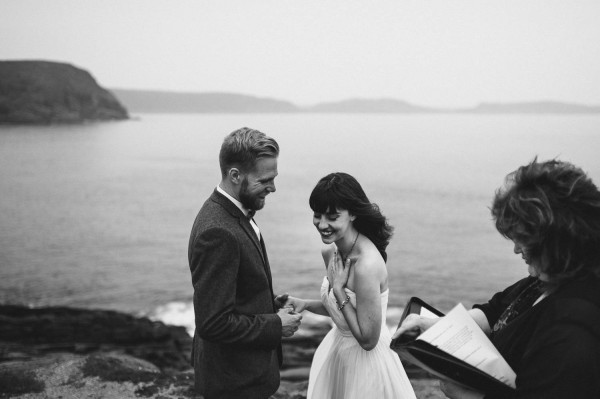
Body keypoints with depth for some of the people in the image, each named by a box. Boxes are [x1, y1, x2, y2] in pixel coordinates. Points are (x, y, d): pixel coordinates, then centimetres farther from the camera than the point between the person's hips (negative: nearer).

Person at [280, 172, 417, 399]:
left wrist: (338, 287, -22)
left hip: (365, 364, -7)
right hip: (336, 352, 8)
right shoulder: (330, 252, -3)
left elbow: (368, 339, -23)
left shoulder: (367, 265, -28)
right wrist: (305, 304, -4)